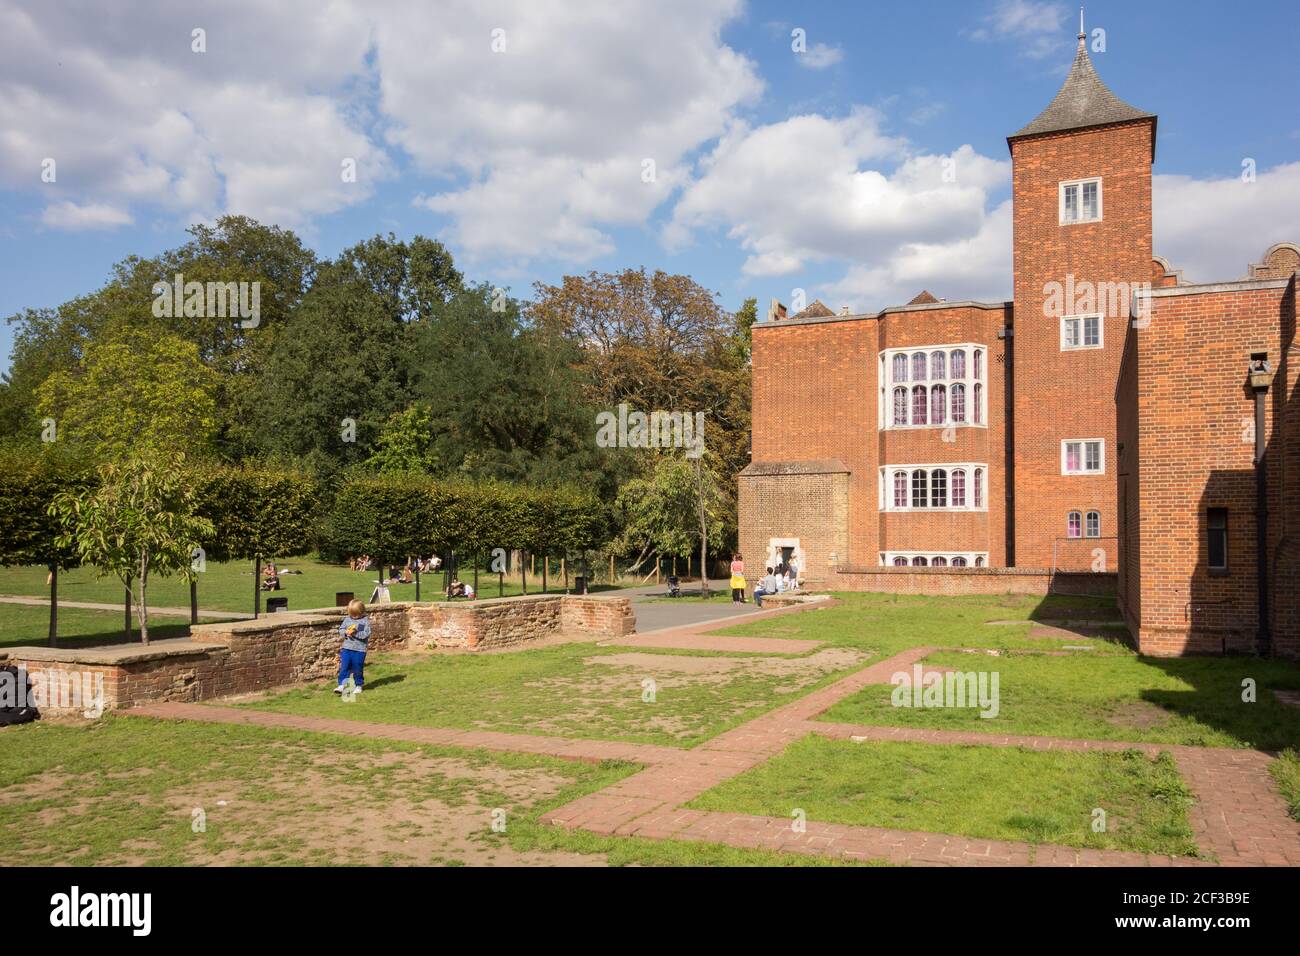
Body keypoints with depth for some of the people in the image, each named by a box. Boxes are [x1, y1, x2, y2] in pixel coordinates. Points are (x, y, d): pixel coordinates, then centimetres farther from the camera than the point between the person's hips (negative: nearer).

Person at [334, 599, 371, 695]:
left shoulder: (365, 621, -6)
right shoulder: (347, 619, 7)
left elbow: (366, 634, -13)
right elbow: (341, 630, 9)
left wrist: (355, 633, -22)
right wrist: (346, 632, -12)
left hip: (359, 649, -3)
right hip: (346, 648, 3)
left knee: (358, 669, 7)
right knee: (344, 667, -2)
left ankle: (358, 685, 21)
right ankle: (342, 685, 2)